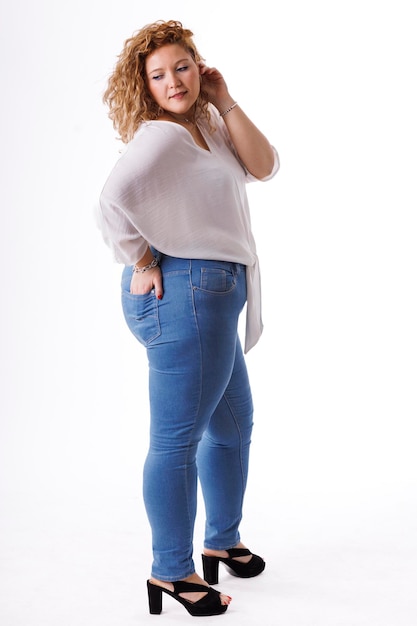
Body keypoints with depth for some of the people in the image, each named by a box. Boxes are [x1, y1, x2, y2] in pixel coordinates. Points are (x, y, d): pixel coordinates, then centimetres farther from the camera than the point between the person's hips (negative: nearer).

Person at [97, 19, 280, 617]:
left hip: (212, 298, 11)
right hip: (185, 293, -11)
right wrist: (143, 264, -18)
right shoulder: (159, 137, -14)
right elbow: (113, 203, -29)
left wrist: (226, 104, 0)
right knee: (178, 439, -2)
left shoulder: (208, 129, 16)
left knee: (233, 425, 22)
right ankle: (171, 571, 14)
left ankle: (223, 542, 39)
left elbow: (263, 166, 5)